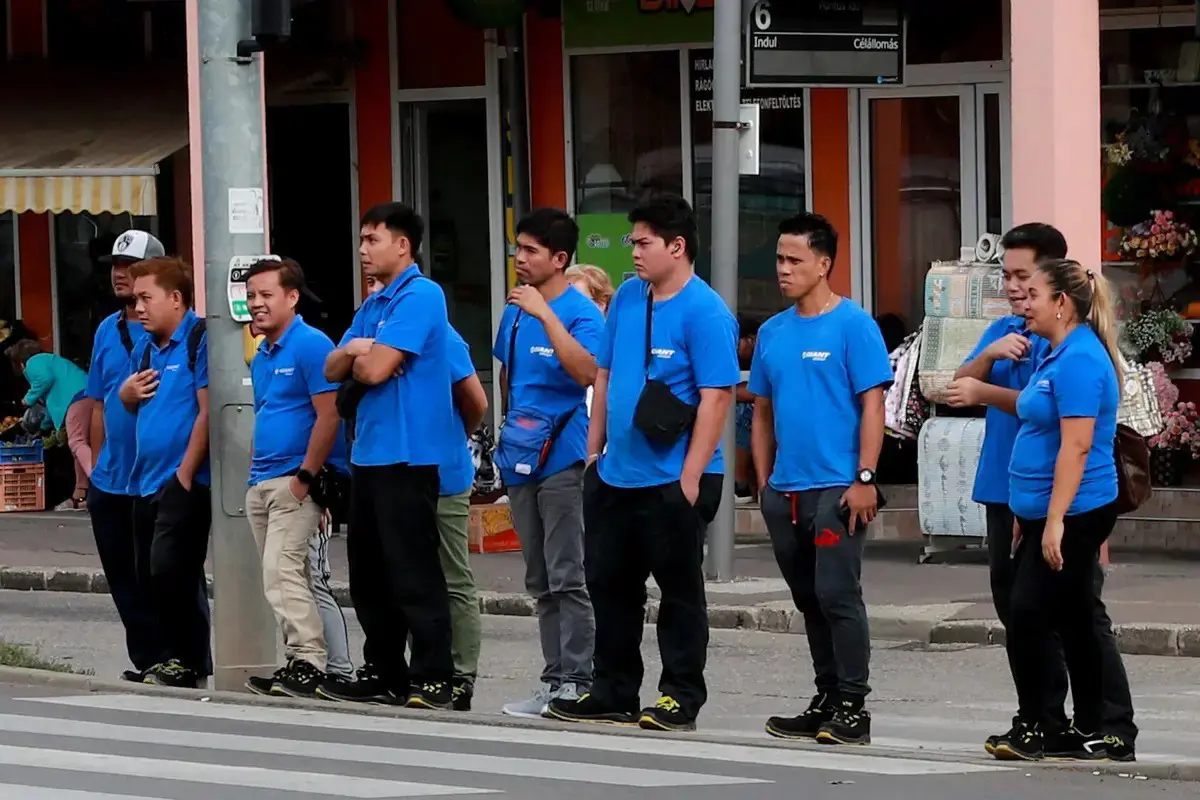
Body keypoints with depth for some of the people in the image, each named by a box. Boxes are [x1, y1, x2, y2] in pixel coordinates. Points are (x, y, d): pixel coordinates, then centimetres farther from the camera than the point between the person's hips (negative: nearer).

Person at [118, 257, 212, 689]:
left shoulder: (199, 340, -10)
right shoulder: (145, 348, 16)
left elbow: (207, 411, -15)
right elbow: (131, 404, 28)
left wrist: (185, 473, -17)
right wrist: (127, 394, 3)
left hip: (184, 481, -9)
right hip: (146, 481, 9)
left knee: (168, 571, -14)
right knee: (149, 576, 9)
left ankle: (183, 660, -3)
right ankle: (180, 659, 18)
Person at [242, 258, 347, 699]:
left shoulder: (311, 345, -10)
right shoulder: (261, 357, 18)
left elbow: (328, 415, -17)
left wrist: (305, 476, -18)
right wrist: (254, 474, 16)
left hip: (296, 482, -9)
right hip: (262, 484, 9)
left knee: (281, 573, -17)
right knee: (284, 578, 9)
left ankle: (309, 663, -16)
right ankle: (300, 664, 12)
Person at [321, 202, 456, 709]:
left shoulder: (420, 296, -12)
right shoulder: (371, 306, 18)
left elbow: (376, 369, -19)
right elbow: (334, 370, 16)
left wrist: (360, 357, 3)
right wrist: (355, 352, -5)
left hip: (408, 454, -10)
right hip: (369, 453, 10)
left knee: (414, 577, -8)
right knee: (368, 576, 13)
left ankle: (434, 681, -5)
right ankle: (383, 674, 21)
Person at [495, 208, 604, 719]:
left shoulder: (582, 313, -9)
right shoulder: (515, 312, 13)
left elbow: (585, 371, -26)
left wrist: (546, 314, -28)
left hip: (562, 456, -8)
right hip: (521, 457, 8)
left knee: (567, 579, -7)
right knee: (540, 582, 11)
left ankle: (576, 681, -5)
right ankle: (553, 679, 16)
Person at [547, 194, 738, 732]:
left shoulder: (705, 313, -13)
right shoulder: (628, 298, 9)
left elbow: (716, 396, -17)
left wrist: (691, 476, -20)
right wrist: (594, 449, 14)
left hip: (671, 481, -8)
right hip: (616, 476, 8)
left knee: (679, 591, 3)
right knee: (610, 585, 13)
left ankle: (681, 698, 11)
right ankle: (614, 694, 23)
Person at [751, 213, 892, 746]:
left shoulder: (853, 326, -6)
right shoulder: (772, 332, 13)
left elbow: (872, 406, -10)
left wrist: (865, 479, -16)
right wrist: (764, 481, 13)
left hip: (836, 488, -7)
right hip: (785, 492, 7)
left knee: (837, 595, -10)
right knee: (809, 600, 13)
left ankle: (853, 707, -5)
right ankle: (827, 700, 22)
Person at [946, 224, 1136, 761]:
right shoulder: (1003, 330, 13)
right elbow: (960, 386, 5)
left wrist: (985, 393, -20)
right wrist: (990, 354, -12)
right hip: (1004, 491, 8)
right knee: (1017, 606, 13)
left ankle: (1114, 729, -4)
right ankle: (1043, 722, 23)